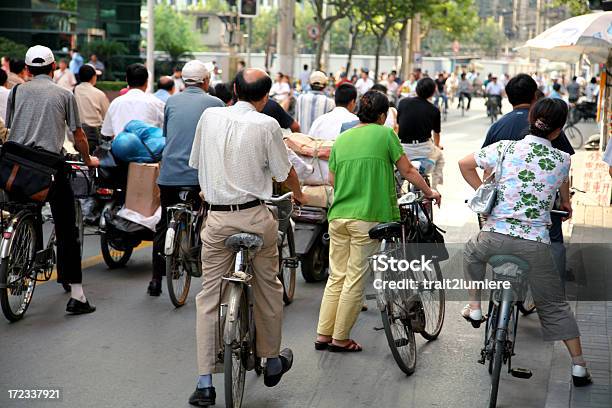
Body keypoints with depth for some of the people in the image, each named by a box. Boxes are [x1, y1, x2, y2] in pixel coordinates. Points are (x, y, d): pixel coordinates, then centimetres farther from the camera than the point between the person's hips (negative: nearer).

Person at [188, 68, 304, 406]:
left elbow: (196, 162, 15)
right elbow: (284, 172, 2)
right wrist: (297, 193, 24)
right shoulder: (266, 125, -7)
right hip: (255, 217, -2)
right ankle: (272, 361, 31)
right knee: (268, 288, 17)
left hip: (216, 217, 2)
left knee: (209, 296, 5)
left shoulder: (209, 116, 3)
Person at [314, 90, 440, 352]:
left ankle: (323, 335, 13)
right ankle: (340, 338, 7)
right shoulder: (385, 134, -2)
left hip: (338, 216, 5)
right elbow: (408, 171, 1)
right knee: (355, 279, 2)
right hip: (368, 217, -5)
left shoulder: (341, 139, 12)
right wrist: (429, 192, 16)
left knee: (336, 277, 12)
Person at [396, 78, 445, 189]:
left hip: (403, 148, 1)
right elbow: (436, 133, 17)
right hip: (424, 149, -1)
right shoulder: (434, 110, 0)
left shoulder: (403, 102, 1)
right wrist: (437, 145, 40)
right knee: (440, 157, 31)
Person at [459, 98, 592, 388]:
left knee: (472, 251, 36)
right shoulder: (562, 160, 2)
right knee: (554, 305, 15)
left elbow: (464, 164, 9)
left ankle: (474, 307, 32)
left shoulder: (505, 148, -1)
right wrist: (565, 203, 47)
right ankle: (579, 366, 15)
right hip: (536, 244, 1)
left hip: (496, 236, 0)